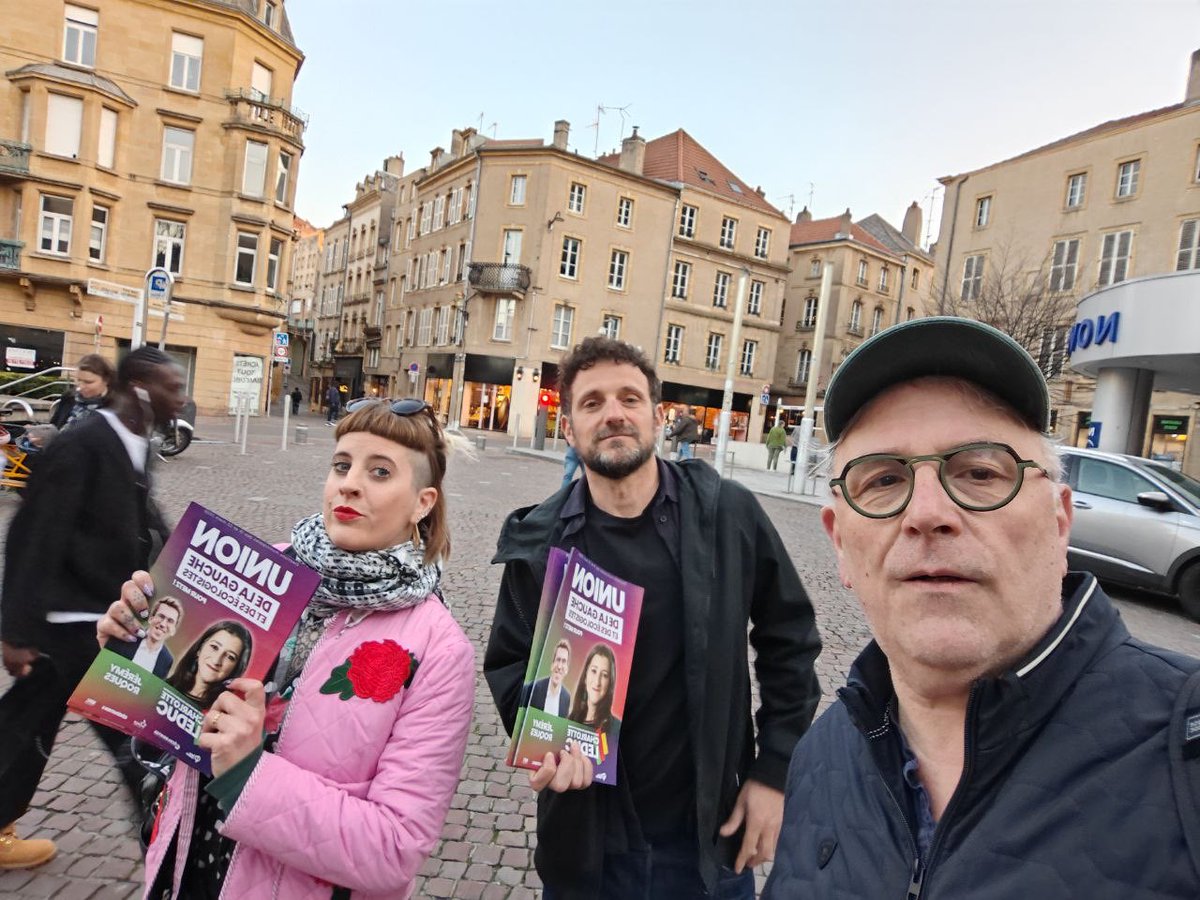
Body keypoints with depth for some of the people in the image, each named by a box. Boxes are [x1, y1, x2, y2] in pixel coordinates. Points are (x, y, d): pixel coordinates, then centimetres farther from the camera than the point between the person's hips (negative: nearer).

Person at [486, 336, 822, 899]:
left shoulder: (729, 514, -11)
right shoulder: (539, 542, -9)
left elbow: (789, 642, -1)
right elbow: (509, 662, 3)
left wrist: (775, 771, -2)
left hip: (712, 831, 0)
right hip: (588, 836, 1)